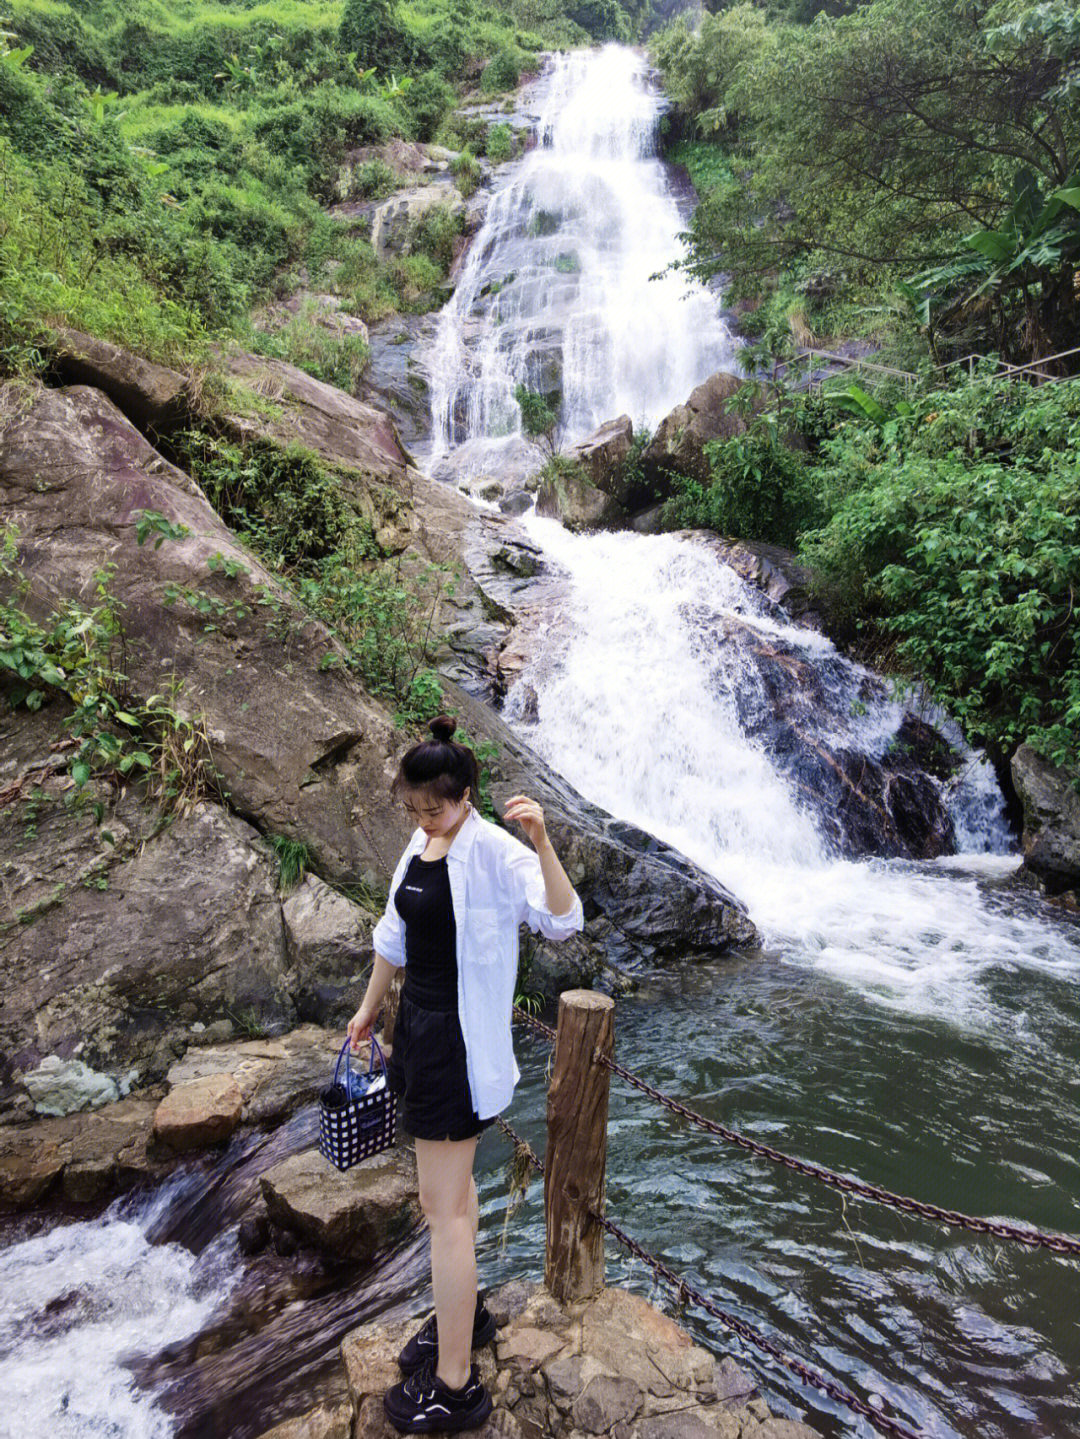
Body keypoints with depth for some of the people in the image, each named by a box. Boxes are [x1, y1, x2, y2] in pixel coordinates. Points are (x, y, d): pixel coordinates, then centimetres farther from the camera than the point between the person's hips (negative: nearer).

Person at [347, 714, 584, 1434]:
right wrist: (368, 1009, 26)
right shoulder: (421, 847, 7)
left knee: (442, 1206, -1)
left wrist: (542, 843, -43)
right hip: (420, 1025, 9)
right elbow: (396, 937, 18)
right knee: (453, 1180, 23)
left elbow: (564, 922, -30)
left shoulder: (494, 851, -19)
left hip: (459, 1040, -8)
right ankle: (465, 1313, 42)